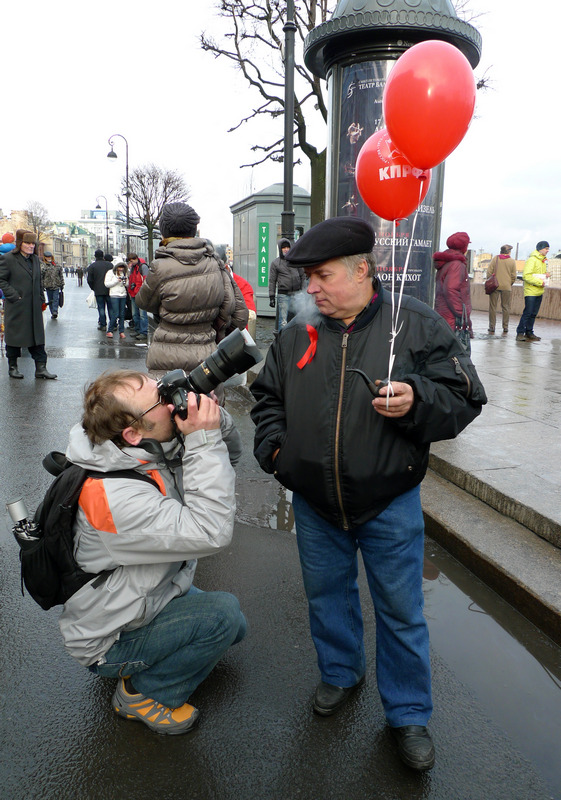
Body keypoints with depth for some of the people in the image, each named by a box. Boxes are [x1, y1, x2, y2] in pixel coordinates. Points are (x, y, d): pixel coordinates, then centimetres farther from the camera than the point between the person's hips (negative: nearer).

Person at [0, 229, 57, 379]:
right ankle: (12, 367, 18)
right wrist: (14, 296, -14)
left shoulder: (35, 259, 14)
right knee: (14, 337, 5)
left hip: (34, 307, 5)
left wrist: (42, 299, 14)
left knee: (37, 337, 4)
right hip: (16, 307, -5)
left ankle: (41, 368, 7)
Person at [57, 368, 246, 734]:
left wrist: (211, 414, -23)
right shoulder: (115, 496, -37)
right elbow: (211, 532, -39)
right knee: (223, 613, -23)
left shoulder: (153, 446, -13)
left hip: (159, 591, 8)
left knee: (234, 626, 13)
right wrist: (205, 440, -38)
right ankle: (142, 693, -2)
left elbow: (230, 448, -2)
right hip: (107, 641, -8)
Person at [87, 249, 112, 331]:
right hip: (109, 290, 2)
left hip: (98, 291, -2)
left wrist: (93, 288, 9)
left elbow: (89, 280, -4)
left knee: (101, 308, 3)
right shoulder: (110, 265, 3)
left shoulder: (92, 266, -3)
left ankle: (103, 325, 1)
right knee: (110, 308, 8)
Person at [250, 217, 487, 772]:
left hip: (389, 505, -3)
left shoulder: (415, 325, -9)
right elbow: (268, 395, 14)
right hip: (314, 503, 4)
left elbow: (464, 398, -8)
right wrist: (273, 446, 0)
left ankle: (409, 714, 34)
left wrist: (416, 400, -26)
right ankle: (340, 672, 49)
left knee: (400, 611, 11)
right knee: (326, 592, 21)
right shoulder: (298, 332, 0)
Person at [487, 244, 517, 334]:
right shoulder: (512, 261, 1)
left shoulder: (495, 259, 2)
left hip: (494, 286, 0)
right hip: (506, 287, 0)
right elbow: (513, 276, 1)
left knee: (493, 306, 5)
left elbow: (489, 272, -1)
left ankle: (492, 327, 4)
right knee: (506, 307, 7)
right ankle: (505, 327, 7)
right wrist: (509, 284, 15)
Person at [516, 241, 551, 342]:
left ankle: (529, 333, 16)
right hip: (531, 291, -8)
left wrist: (546, 274, 4)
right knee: (527, 313, -10)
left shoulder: (543, 260, 15)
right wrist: (540, 282, -18)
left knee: (533, 314, 10)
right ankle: (520, 333, -7)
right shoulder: (532, 260, -12)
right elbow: (526, 276, -19)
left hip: (539, 292, 8)